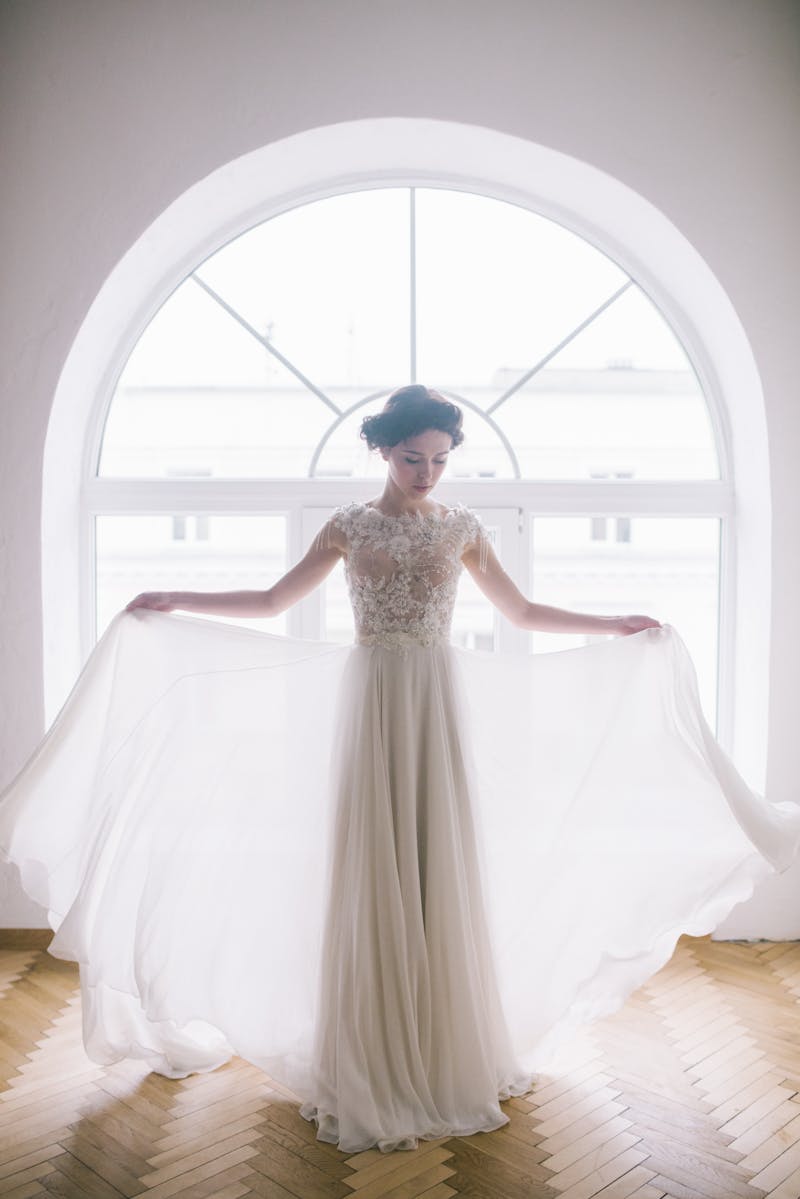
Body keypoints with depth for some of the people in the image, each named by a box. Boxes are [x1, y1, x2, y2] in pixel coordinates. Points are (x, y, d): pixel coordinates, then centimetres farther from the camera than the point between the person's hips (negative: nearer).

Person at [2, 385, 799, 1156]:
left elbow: (522, 612, 14)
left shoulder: (463, 529, 8)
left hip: (441, 703, 2)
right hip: (370, 700, -1)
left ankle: (446, 1057, 18)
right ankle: (371, 1067, 15)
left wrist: (614, 625, 10)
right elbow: (273, 603, 7)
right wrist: (177, 603, 0)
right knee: (372, 870, 0)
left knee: (440, 867, 3)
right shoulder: (349, 526, 4)